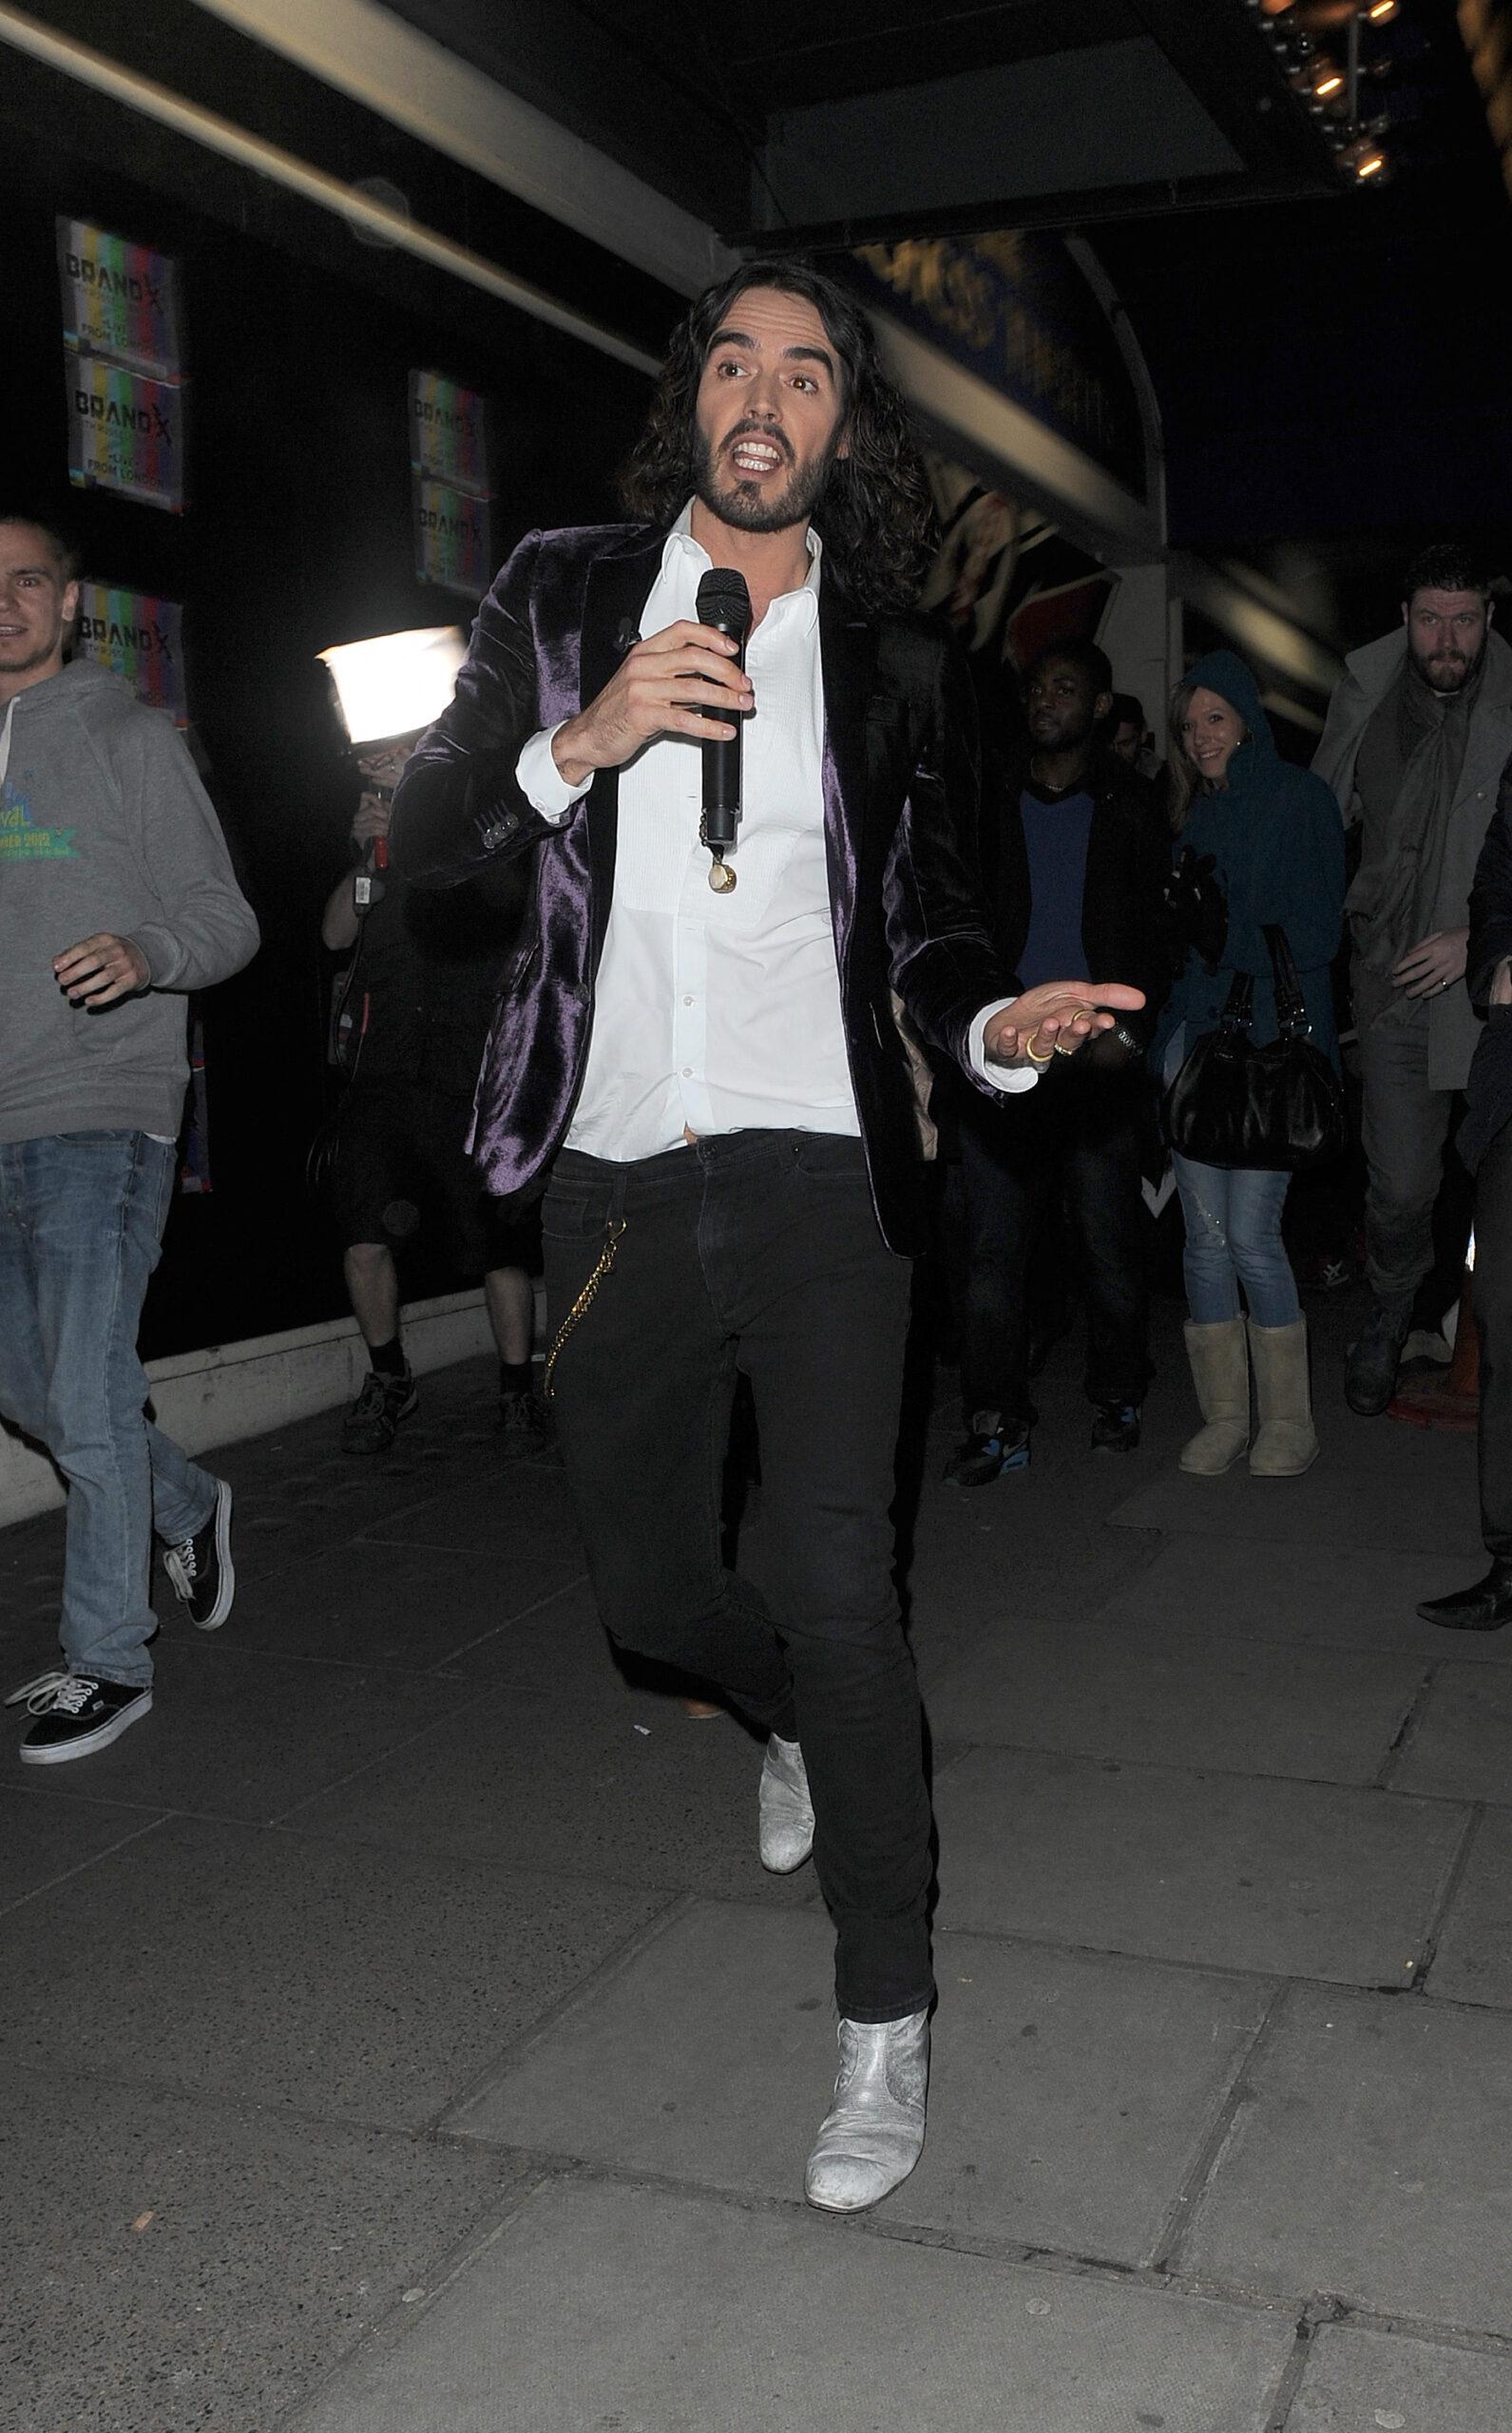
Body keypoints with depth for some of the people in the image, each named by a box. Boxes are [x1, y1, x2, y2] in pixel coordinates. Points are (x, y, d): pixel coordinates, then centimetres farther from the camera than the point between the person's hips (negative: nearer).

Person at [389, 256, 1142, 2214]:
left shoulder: (895, 659, 8)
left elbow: (926, 920, 12)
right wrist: (578, 743, -15)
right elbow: (421, 837, 2)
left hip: (816, 1178, -2)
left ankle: (886, 2023, 8)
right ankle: (796, 1721, 48)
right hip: (613, 1188, 2)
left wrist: (996, 1025, -10)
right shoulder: (564, 595, 8)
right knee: (645, 1592, 13)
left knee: (835, 1591, -10)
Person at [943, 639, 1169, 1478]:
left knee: (1109, 1245, 6)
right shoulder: (990, 804, 11)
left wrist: (1132, 1028, -6)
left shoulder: (1132, 810, 9)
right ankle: (997, 1424, 2)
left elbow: (1161, 934, 8)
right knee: (990, 1246, -4)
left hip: (1099, 1063, -1)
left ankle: (1117, 1400, 23)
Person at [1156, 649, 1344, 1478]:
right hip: (1193, 1032, 5)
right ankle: (1223, 1416, 13)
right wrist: (1183, 919, -2)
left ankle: (1288, 1423, 5)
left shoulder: (1299, 799, 1)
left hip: (1275, 1042, -5)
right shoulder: (1191, 815, 16)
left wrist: (1230, 934, -16)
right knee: (1205, 1236, 3)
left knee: (1251, 1235, -9)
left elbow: (1317, 932, -6)